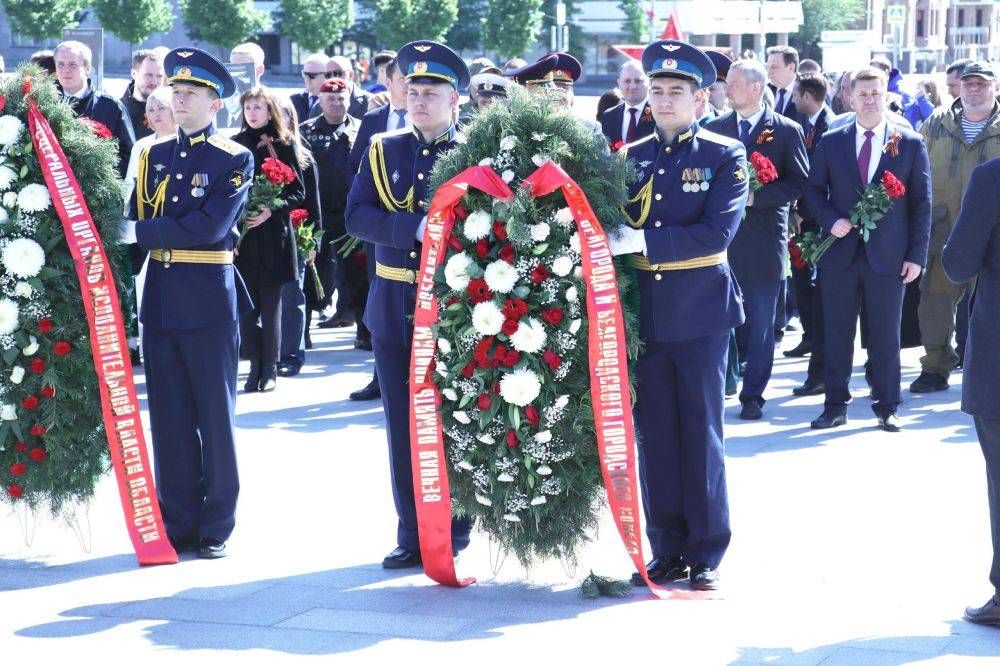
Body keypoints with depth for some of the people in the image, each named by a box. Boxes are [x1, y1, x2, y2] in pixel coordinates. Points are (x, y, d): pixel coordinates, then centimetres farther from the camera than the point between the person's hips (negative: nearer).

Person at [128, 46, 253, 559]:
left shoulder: (235, 160, -3)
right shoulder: (152, 155, 12)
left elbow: (212, 226, -15)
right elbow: (133, 222, 11)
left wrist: (149, 232, -13)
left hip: (209, 300, -4)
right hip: (159, 300, 5)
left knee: (216, 415, 2)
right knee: (169, 416, 7)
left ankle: (215, 528, 9)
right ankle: (179, 523, 15)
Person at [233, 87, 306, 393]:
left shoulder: (285, 145, 3)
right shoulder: (235, 145, 8)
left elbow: (298, 193, 1)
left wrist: (271, 210, -15)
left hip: (273, 234, -2)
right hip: (241, 235, 2)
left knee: (271, 304, 1)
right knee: (246, 304, 1)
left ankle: (270, 367, 9)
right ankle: (255, 365, 9)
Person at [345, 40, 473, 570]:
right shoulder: (382, 151, 8)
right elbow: (356, 216, -4)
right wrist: (414, 228, -18)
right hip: (394, 307, 3)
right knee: (402, 426, 6)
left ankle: (452, 536, 12)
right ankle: (412, 536, 13)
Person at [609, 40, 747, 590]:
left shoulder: (725, 156, -2)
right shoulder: (631, 157, 10)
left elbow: (717, 231, -15)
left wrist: (643, 240, -23)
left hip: (700, 314, -4)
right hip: (644, 312, 4)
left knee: (701, 432, 1)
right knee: (654, 432, 7)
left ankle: (705, 555, 9)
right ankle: (667, 550, 16)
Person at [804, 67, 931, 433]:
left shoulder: (911, 144, 2)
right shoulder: (831, 142, 5)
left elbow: (921, 203, 2)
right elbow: (814, 190, 10)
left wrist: (917, 255, -4)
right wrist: (830, 221, -10)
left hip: (888, 257, -1)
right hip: (840, 251, 1)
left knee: (886, 336, 5)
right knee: (837, 333, 6)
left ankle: (886, 408, 15)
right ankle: (835, 406, 16)